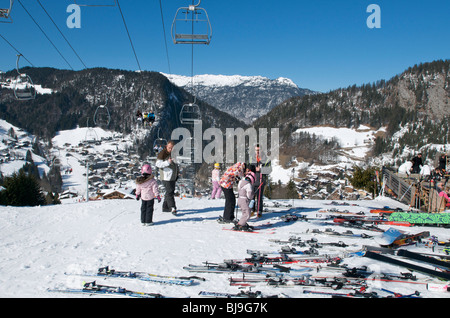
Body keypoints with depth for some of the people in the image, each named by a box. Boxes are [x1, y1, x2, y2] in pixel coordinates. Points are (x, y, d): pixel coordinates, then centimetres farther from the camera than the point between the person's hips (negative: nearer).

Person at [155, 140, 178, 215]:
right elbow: (158, 164, -17)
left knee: (171, 192, 12)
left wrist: (177, 174, 21)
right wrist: (168, 162, -26)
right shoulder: (162, 154, -10)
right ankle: (172, 208, -15)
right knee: (169, 192, -13)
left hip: (173, 177, 8)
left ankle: (165, 207, 22)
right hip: (166, 177, -8)